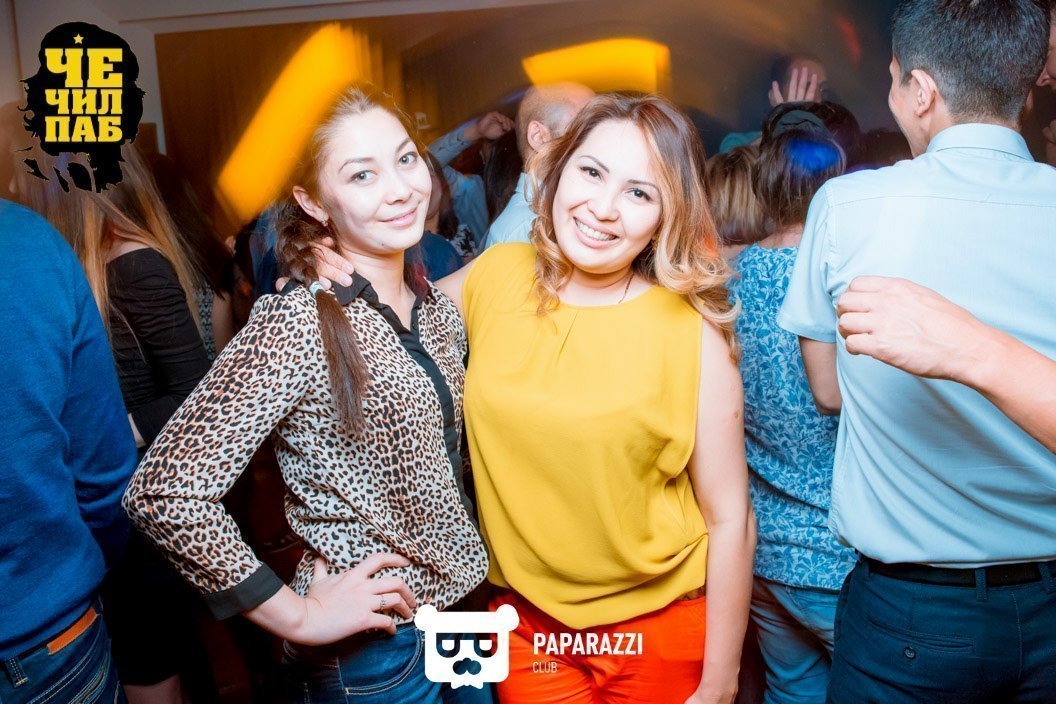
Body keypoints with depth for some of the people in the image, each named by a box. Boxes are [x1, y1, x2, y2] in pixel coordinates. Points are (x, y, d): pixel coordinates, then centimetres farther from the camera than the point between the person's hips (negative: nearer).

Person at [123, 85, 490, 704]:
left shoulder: (438, 308, 0)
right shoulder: (297, 327, -22)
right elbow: (164, 491, -26)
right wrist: (298, 617, -19)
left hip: (463, 603, 7)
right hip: (372, 650, -6)